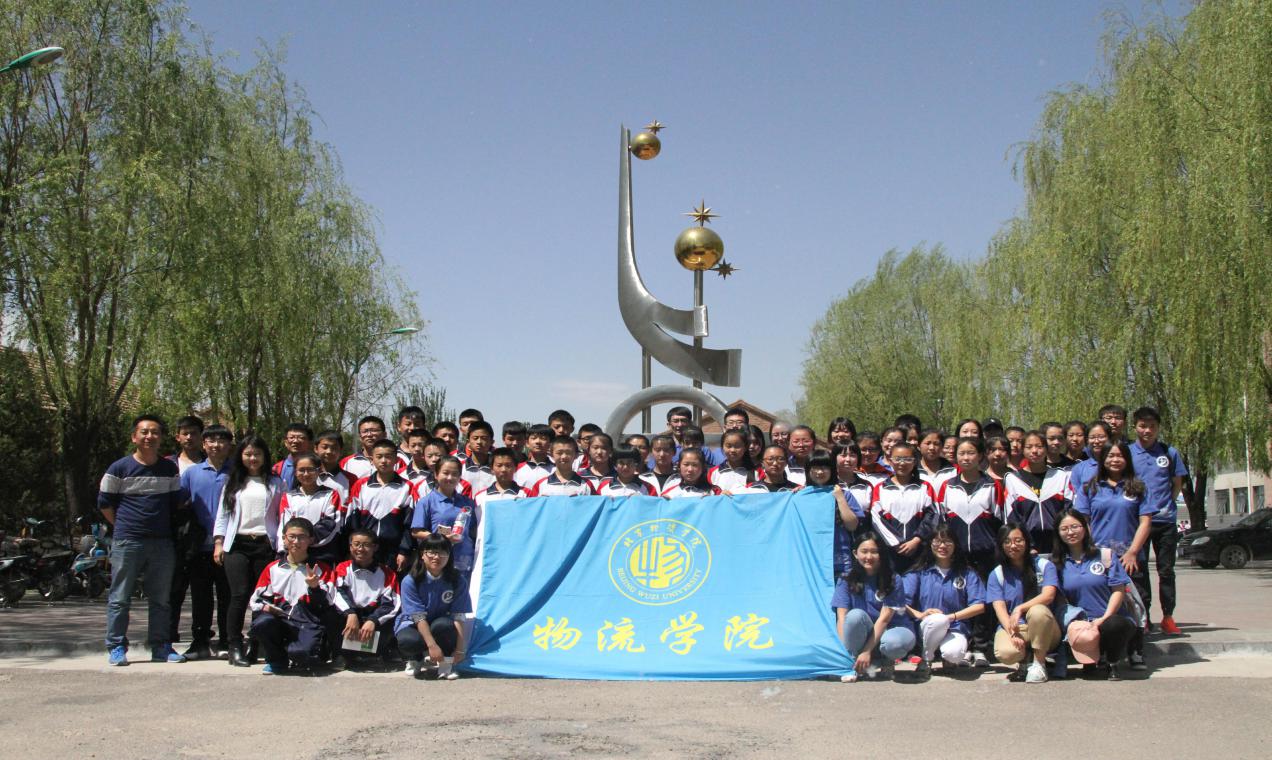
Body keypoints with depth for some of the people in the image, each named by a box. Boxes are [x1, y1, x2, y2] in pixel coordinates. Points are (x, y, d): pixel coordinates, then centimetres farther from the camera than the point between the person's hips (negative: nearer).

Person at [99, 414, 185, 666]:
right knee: (120, 598, -1)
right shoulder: (119, 468, 0)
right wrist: (124, 526, 5)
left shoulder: (170, 469, 10)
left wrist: (166, 527, 12)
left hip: (162, 542, 3)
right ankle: (116, 647, 7)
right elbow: (104, 503, 5)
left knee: (161, 599, 7)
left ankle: (161, 646, 14)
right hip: (127, 542, -3)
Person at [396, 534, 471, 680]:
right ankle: (416, 660, 2)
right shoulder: (410, 581, -16)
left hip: (441, 625, 1)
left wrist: (459, 650, -22)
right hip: (413, 625, -1)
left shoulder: (457, 581, -11)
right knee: (408, 641, -36)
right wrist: (432, 645, -29)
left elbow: (458, 617, -15)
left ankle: (445, 663, -9)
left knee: (444, 624, -36)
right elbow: (419, 617, -20)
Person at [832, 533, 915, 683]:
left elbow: (884, 618, -15)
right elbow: (842, 617, -11)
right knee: (855, 615, -32)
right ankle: (852, 665, -15)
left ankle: (884, 662, -1)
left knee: (895, 642, -37)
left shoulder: (893, 581, -8)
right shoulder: (846, 581, -3)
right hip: (862, 635, 1)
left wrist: (867, 651, -23)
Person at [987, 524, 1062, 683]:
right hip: (1010, 627, 1)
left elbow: (1048, 596, -14)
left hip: (1043, 630, 0)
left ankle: (1039, 663, -17)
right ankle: (1026, 659, 4)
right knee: (1005, 653, -34)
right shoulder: (997, 574, 6)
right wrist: (1012, 633, -24)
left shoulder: (1044, 565, 2)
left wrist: (1020, 609, -29)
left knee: (1037, 611, -36)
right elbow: (1000, 608, -5)